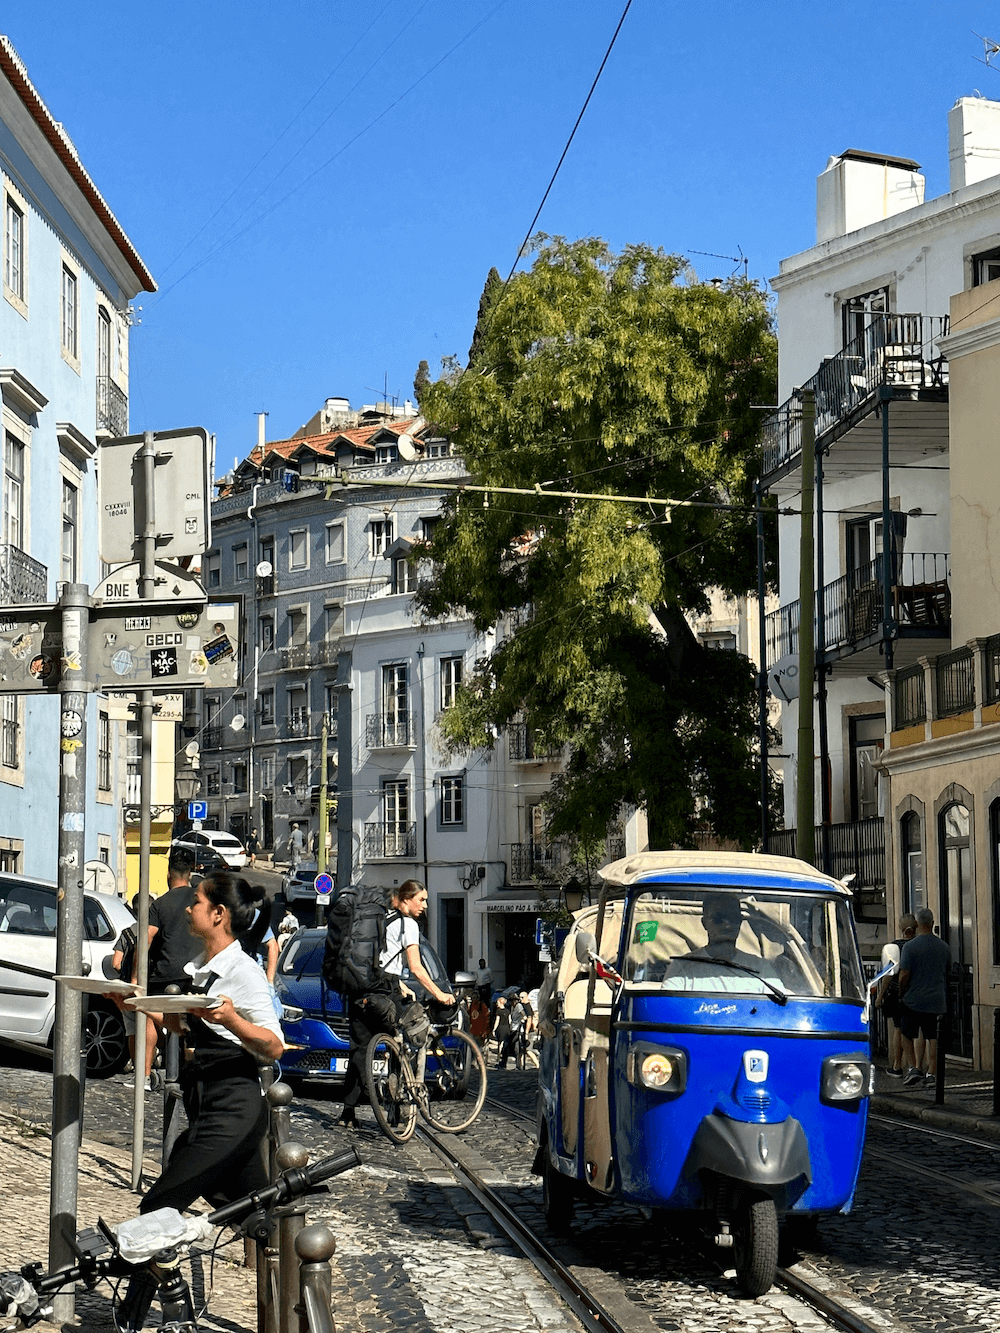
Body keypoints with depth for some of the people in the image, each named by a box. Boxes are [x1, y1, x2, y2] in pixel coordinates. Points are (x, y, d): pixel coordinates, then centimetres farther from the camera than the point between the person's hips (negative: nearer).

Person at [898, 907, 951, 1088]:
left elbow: (904, 975, -14)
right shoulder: (944, 947, 4)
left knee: (907, 1035, 10)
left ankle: (912, 1068, -2)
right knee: (932, 1037, 8)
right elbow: (948, 972, 14)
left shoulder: (909, 946, -12)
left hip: (913, 1000, -3)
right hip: (937, 1001, 4)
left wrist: (901, 994, 2)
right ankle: (932, 1073, 6)